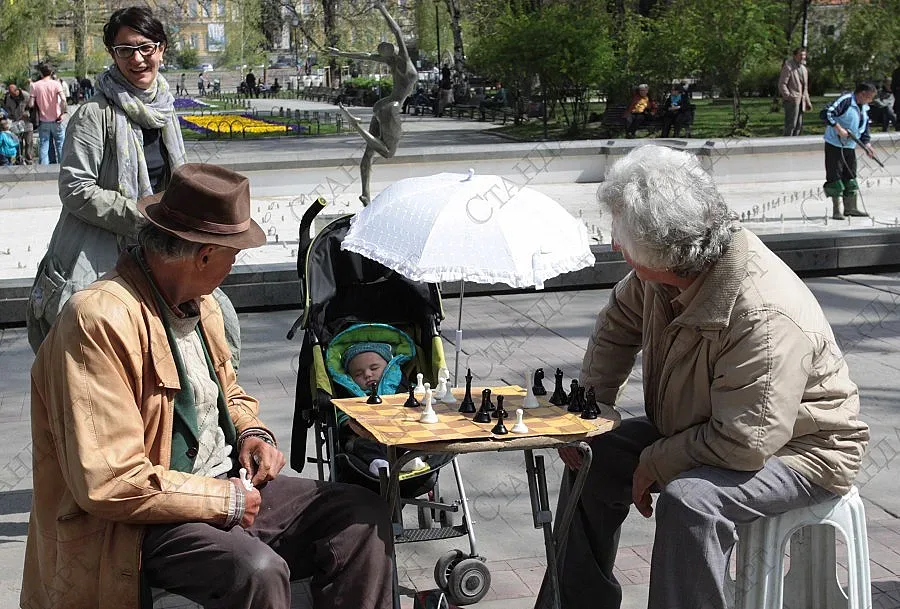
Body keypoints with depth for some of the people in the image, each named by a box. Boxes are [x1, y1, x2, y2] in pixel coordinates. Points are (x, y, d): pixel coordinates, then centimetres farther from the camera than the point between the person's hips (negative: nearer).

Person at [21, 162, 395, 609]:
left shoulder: (200, 303, 8)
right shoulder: (100, 320, -21)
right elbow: (109, 483, -25)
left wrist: (253, 432, 5)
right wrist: (225, 500, -18)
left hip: (228, 486, 9)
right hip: (138, 523, -9)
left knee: (364, 515, -3)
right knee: (258, 570, -34)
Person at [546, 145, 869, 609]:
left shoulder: (766, 319, -37)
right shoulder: (665, 271, -11)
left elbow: (744, 444, -35)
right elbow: (618, 325, 9)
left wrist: (655, 464, -21)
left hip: (795, 448, -9)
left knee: (689, 500, -35)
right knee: (592, 460, 5)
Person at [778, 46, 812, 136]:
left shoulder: (804, 69, 20)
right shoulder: (788, 67, -7)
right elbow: (781, 84, -13)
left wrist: (807, 102, 21)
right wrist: (789, 96, -22)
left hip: (801, 102, 9)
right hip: (791, 102, -9)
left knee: (799, 127, 10)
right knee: (791, 126, -13)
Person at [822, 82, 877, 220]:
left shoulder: (864, 109, 11)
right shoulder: (845, 100, -16)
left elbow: (864, 130, 17)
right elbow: (826, 113, -27)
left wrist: (867, 145, 2)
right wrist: (839, 128, -28)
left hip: (850, 146, 8)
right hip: (834, 145, -8)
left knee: (850, 176, 11)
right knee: (835, 176, -5)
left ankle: (850, 208, 21)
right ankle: (836, 210, 0)